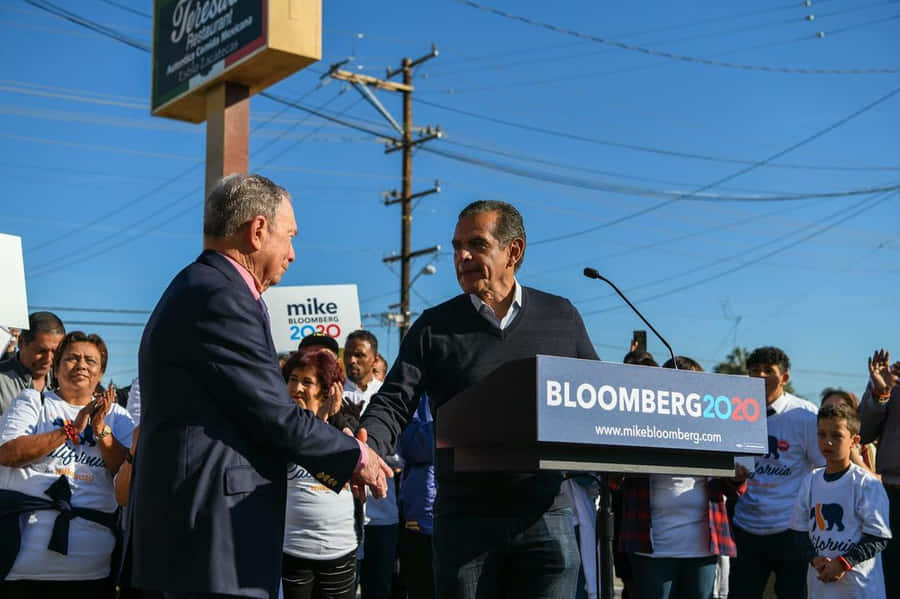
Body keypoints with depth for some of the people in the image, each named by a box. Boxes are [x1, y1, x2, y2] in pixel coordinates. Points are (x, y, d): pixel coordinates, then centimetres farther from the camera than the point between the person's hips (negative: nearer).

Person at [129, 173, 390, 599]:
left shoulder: (200, 290, 17)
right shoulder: (220, 298, -16)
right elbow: (276, 417, -15)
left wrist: (338, 460, 14)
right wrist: (355, 457, 0)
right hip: (214, 537, -10)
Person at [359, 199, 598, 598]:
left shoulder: (561, 318, 9)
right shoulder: (435, 327, 5)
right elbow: (394, 403, -1)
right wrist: (366, 446, -22)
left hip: (546, 513, 1)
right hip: (465, 516, 0)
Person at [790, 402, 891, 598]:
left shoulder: (867, 484, -9)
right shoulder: (811, 481, 7)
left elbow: (879, 538, -9)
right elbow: (801, 529, 11)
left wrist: (843, 563, -16)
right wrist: (815, 559, -6)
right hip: (819, 583, 5)